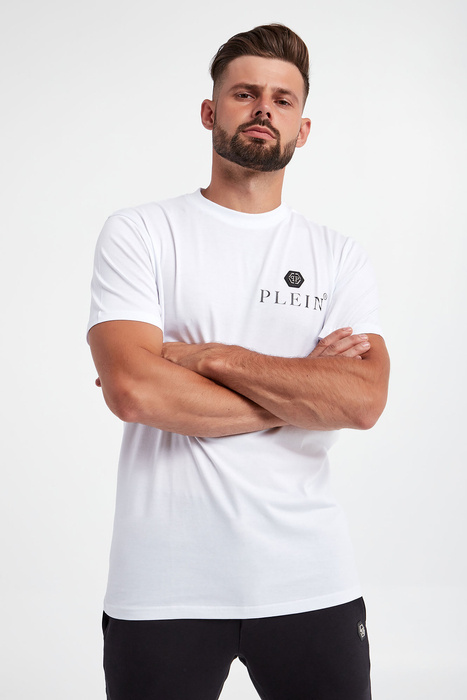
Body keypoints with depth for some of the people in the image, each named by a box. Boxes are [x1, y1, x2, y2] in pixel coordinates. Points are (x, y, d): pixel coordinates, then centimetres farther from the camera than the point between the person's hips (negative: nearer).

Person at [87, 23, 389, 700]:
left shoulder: (341, 257, 7)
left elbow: (364, 401, -10)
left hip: (311, 578, 2)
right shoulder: (138, 233, 0)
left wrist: (202, 356, -13)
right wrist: (299, 394, -8)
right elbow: (133, 390, -15)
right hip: (164, 586, -1)